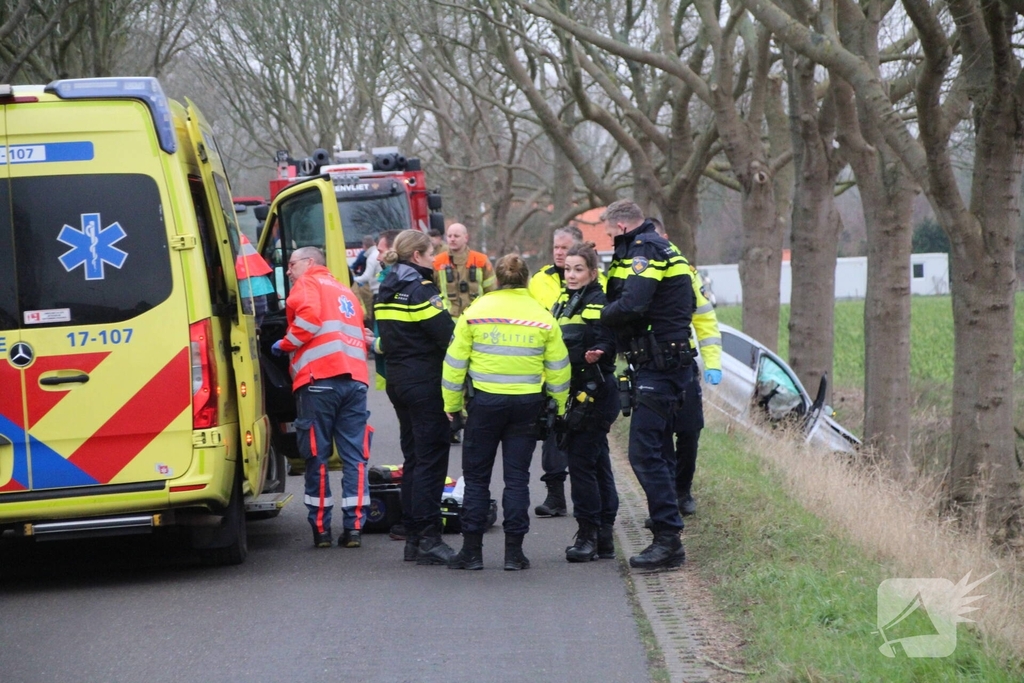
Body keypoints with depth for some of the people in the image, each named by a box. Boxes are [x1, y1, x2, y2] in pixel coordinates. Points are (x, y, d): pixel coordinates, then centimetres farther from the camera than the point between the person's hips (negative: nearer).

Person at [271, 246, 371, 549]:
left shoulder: (307, 284, 8)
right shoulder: (346, 292, 28)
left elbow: (309, 316, -11)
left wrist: (286, 344, 0)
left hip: (319, 379, -6)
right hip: (355, 379, 6)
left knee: (317, 455, 0)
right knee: (354, 456, 4)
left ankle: (321, 529, 2)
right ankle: (354, 527, 0)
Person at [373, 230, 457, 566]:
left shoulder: (386, 293, 13)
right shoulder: (420, 291, -14)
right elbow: (448, 336, -19)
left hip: (398, 382, 9)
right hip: (426, 383, -9)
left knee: (413, 458, 14)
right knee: (431, 459, -6)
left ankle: (413, 537, 15)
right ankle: (428, 538, -8)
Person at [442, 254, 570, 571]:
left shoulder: (475, 312, -3)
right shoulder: (543, 318, 1)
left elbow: (455, 362, -1)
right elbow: (558, 368, 5)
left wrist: (451, 404, 8)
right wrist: (558, 409, 16)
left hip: (485, 402, -1)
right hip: (527, 403, 1)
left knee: (476, 476, 8)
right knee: (517, 477, 7)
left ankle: (472, 549, 7)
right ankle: (514, 550, 4)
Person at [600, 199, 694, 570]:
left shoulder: (645, 250, -12)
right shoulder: (658, 248, 20)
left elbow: (631, 305, -26)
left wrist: (602, 315, -7)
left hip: (657, 366, -11)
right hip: (670, 362, 11)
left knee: (645, 452, -12)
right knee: (659, 450, 13)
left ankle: (668, 537, -14)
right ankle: (668, 541, 16)